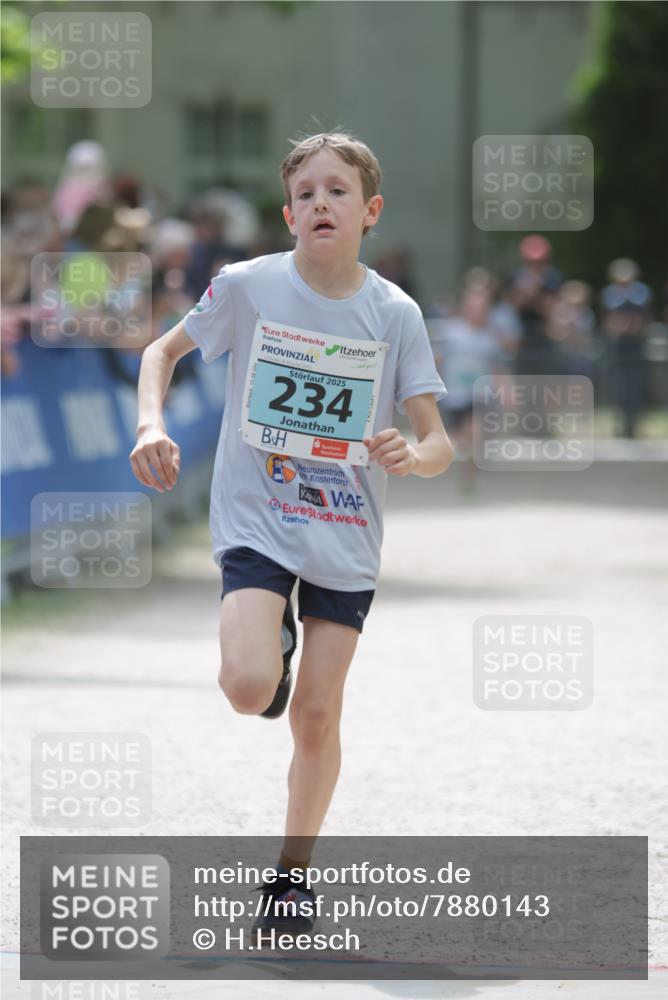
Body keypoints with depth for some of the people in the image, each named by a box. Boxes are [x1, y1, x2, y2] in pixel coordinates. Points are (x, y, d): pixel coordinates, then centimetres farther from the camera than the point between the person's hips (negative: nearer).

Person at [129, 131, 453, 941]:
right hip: (256, 523, -1)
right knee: (249, 687, -22)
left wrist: (413, 455, -26)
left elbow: (439, 442, -2)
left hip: (347, 539, 1)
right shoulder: (248, 286, -7)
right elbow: (164, 350, 9)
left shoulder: (396, 314, -5)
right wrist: (151, 426, -9)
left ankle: (293, 875, 20)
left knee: (316, 713, 3)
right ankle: (272, 642, 15)